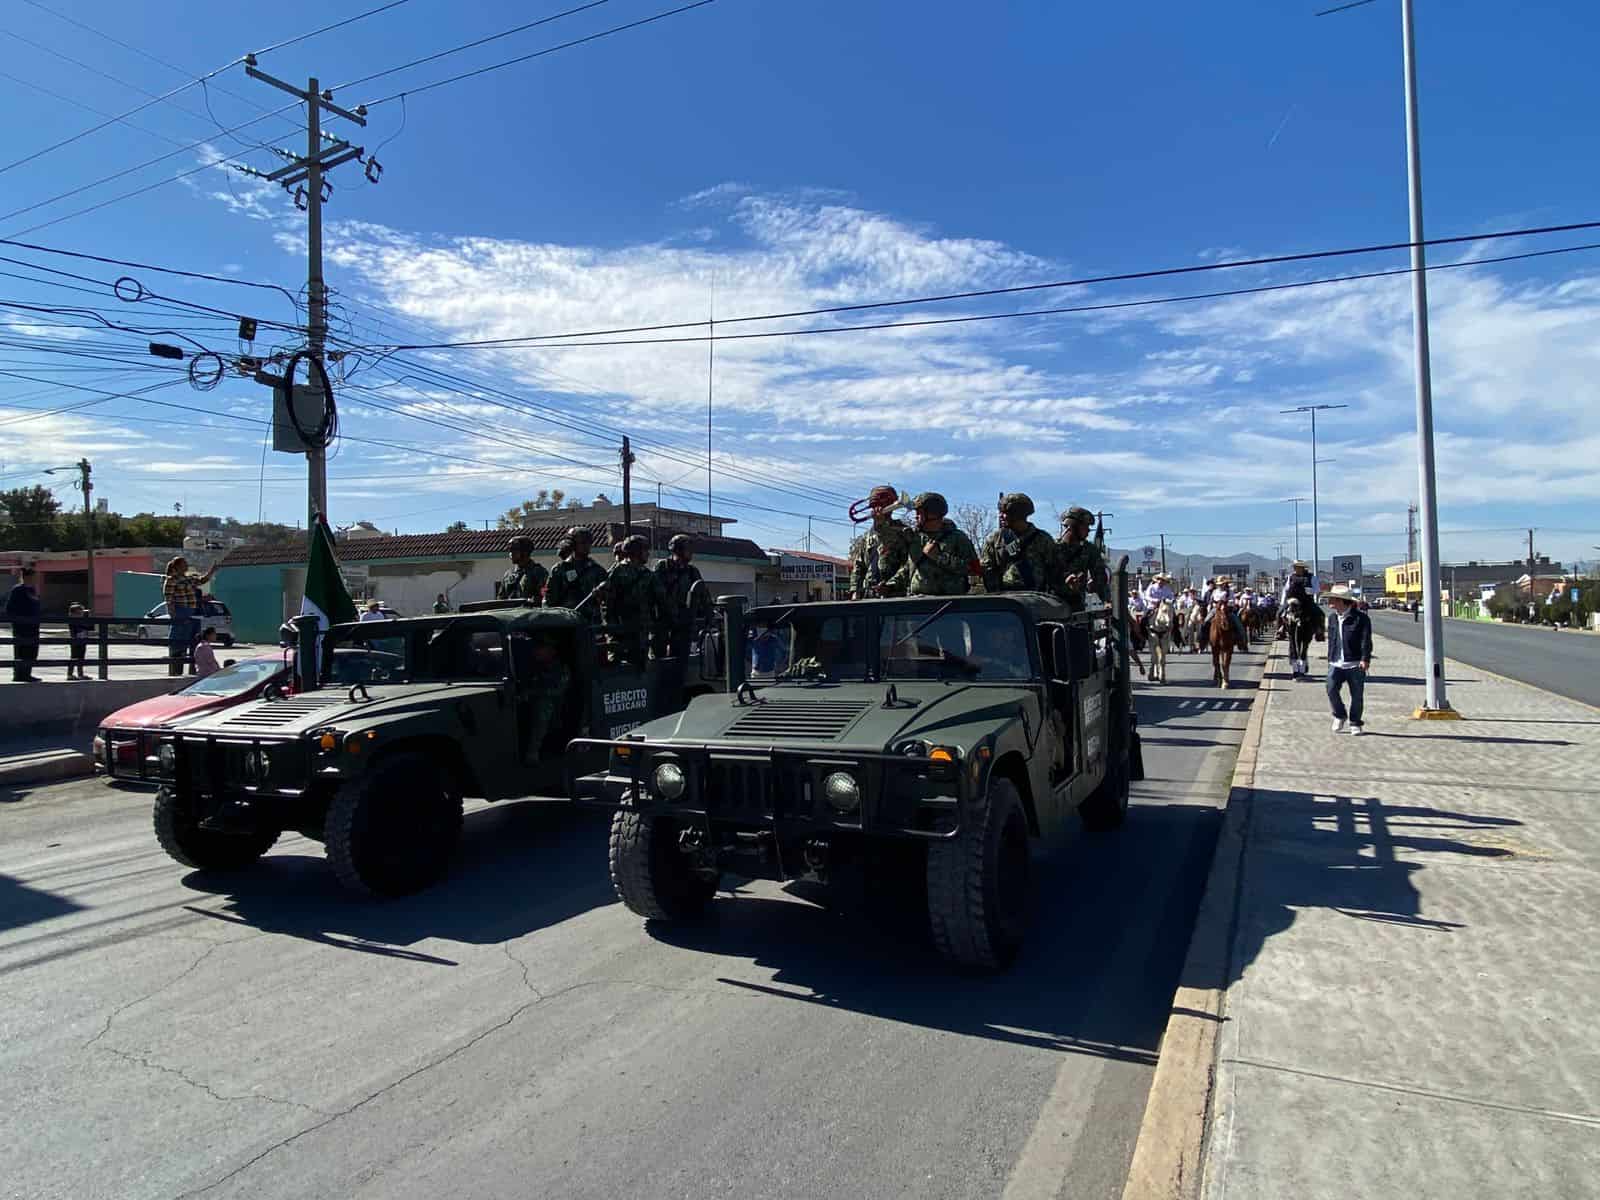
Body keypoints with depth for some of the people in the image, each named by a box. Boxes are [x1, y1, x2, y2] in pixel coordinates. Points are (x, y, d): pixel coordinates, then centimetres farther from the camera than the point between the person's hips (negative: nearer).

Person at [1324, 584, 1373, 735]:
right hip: (1336, 664, 4)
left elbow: (1366, 641, -10)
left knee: (1356, 695, 3)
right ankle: (1340, 716, 8)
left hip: (1355, 665, -3)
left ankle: (1355, 723, 19)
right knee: (1331, 689, -14)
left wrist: (1365, 659, -20)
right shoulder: (1332, 618, 12)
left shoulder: (1361, 618, -5)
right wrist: (1330, 660, 20)